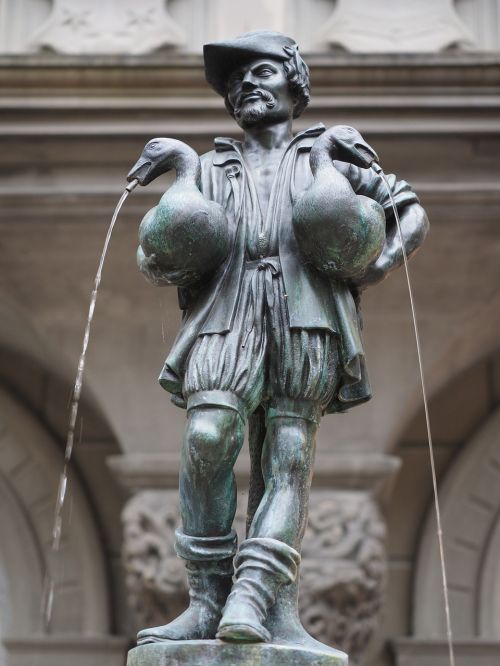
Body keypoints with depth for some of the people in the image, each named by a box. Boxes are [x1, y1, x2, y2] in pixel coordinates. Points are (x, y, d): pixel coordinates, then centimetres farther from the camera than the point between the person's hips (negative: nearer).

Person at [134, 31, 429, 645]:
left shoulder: (330, 158, 25)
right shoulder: (210, 170, 29)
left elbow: (412, 212, 24)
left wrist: (380, 265, 5)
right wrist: (156, 264, 4)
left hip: (307, 318, -1)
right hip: (227, 317, 1)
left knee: (288, 456, -15)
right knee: (208, 435, -23)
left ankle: (249, 600, -24)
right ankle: (207, 602, -20)